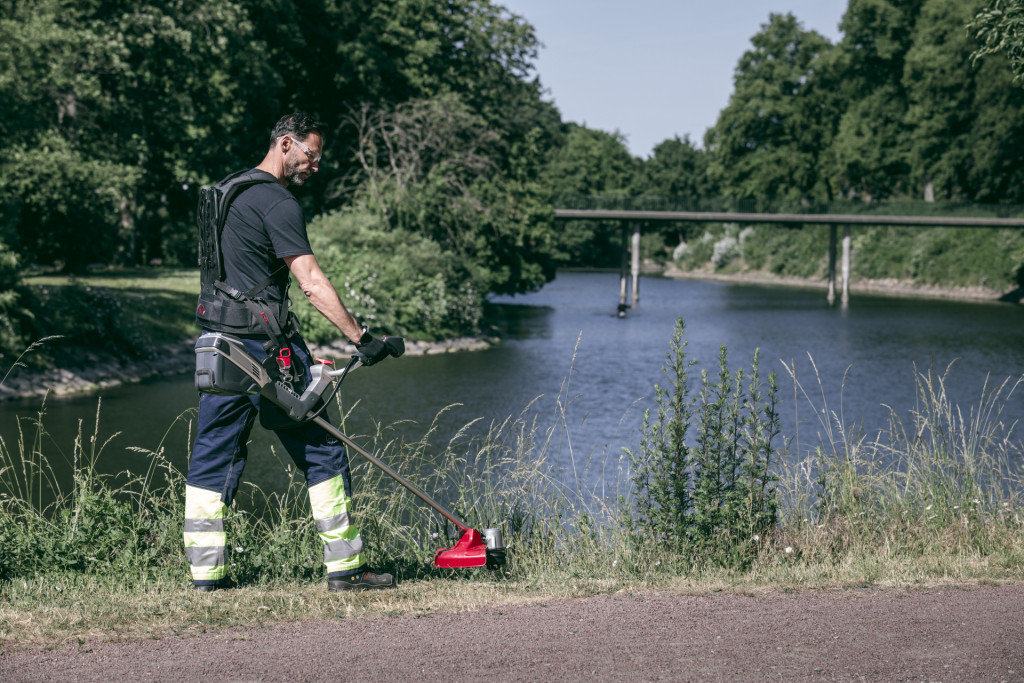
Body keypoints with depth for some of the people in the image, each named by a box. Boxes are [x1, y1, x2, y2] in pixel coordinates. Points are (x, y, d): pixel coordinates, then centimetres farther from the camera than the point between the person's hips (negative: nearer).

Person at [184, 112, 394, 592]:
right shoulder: (277, 203, -12)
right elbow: (312, 284, -19)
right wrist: (360, 337, -19)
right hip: (263, 344, -9)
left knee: (214, 453, 9)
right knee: (321, 451, 1)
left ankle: (206, 570, 9)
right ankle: (344, 567, 4)